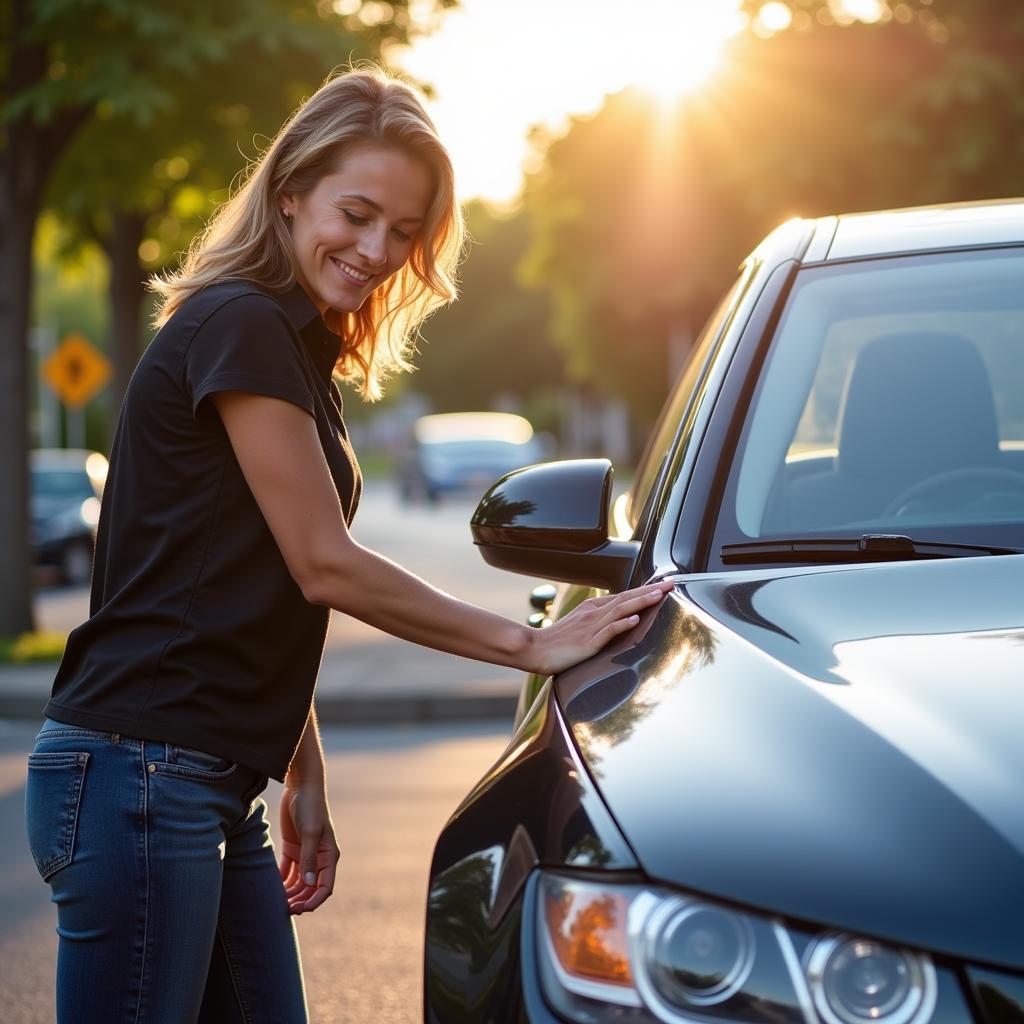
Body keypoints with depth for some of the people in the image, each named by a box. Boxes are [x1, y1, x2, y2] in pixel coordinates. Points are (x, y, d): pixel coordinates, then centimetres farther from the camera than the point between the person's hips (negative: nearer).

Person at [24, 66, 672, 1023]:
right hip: (139, 775, -9)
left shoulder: (296, 346, 18)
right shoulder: (242, 326, -11)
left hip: (215, 788, 10)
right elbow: (326, 567, -13)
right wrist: (531, 645, -7)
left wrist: (303, 779, 15)